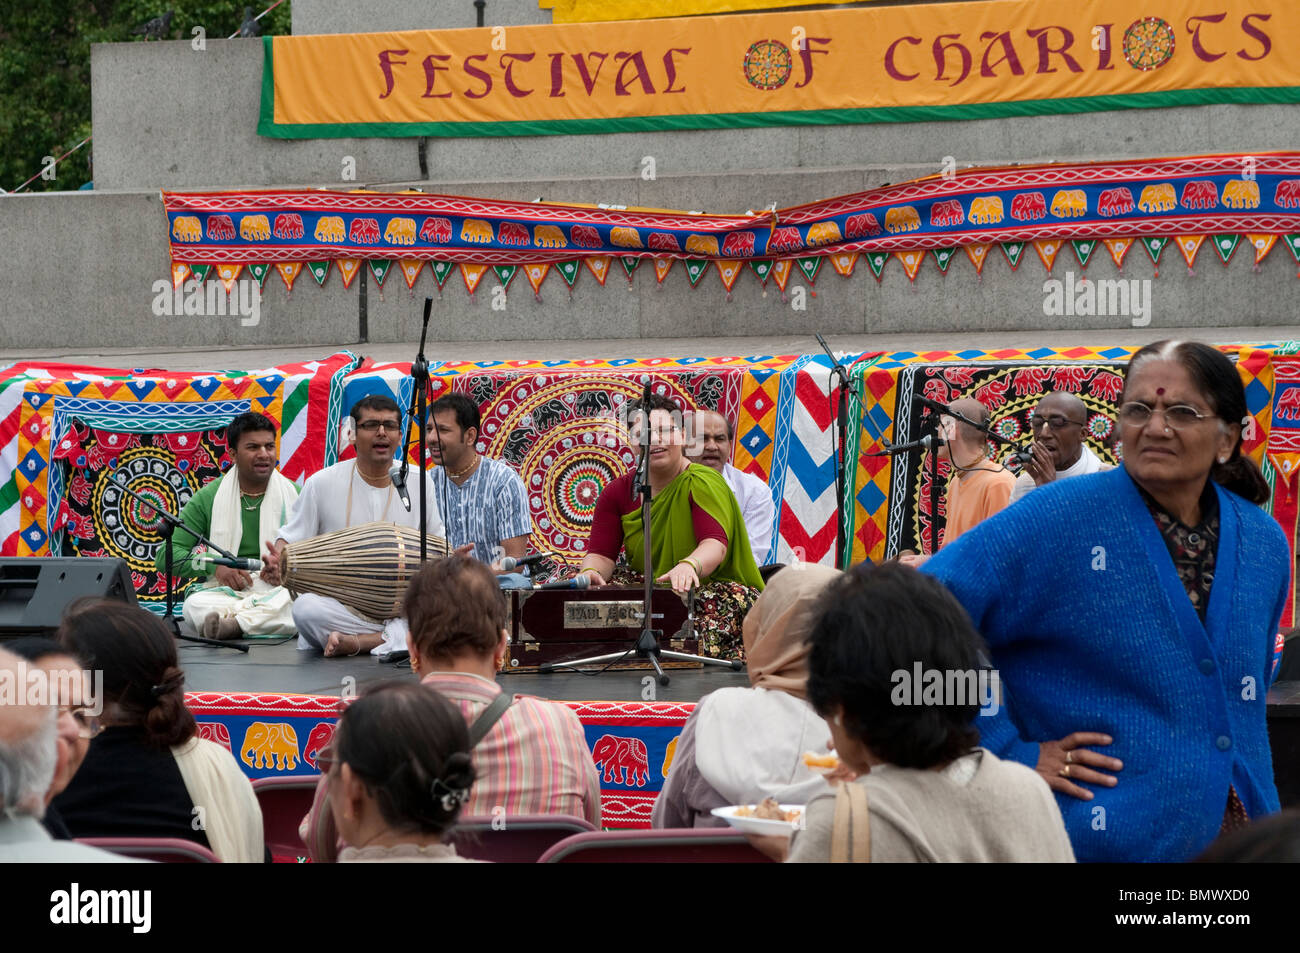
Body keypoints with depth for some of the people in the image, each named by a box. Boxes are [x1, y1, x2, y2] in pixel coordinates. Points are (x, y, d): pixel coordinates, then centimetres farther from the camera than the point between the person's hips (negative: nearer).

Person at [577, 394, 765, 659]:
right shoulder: (617, 493, 8)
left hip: (711, 586, -4)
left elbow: (716, 543, -25)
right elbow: (601, 553, 0)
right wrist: (591, 572, -26)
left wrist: (689, 566, -49)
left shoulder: (702, 484, -10)